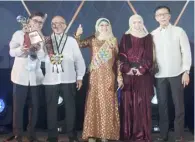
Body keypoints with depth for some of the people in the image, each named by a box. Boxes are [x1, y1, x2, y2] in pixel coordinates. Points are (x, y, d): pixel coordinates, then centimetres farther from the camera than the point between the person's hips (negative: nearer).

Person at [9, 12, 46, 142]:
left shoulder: (43, 38, 8)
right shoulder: (19, 34, 3)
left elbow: (43, 57, -2)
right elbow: (12, 52, -6)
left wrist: (39, 50, -24)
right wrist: (21, 49, -27)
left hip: (36, 77, 2)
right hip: (21, 76, -2)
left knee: (35, 106, 4)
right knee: (18, 106, -3)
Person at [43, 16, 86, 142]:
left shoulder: (71, 40, 6)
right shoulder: (46, 41, 7)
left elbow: (79, 59, 7)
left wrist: (80, 77, 5)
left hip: (68, 80, 0)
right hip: (51, 80, 1)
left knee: (70, 107, 6)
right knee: (51, 108, 5)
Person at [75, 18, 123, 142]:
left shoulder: (113, 40, 7)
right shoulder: (92, 40, 6)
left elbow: (117, 59, 5)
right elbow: (78, 44, -7)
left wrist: (119, 76, 0)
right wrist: (78, 35, -25)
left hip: (109, 77, 1)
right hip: (95, 76, -1)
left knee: (107, 104, 3)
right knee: (94, 103, 1)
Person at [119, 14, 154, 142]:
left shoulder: (148, 37, 8)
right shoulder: (125, 37, 9)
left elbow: (149, 56, 2)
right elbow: (122, 55, 1)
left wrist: (141, 69, -11)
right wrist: (128, 69, -12)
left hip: (143, 75, 0)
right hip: (128, 75, 0)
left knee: (142, 103, -1)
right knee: (128, 102, 1)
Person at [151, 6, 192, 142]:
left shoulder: (179, 31, 1)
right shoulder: (153, 34, 6)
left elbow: (186, 52, -1)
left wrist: (186, 71, -7)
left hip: (176, 73, -2)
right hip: (160, 75, 2)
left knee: (178, 104, 1)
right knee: (162, 104, 7)